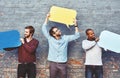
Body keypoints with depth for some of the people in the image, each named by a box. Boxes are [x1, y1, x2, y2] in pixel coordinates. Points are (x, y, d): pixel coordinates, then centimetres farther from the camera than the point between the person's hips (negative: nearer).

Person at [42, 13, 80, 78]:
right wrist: (47, 18, -3)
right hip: (53, 63, -1)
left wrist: (75, 25, -2)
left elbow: (76, 35, 5)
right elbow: (44, 29, -3)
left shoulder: (65, 38, 5)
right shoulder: (50, 39, 0)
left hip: (62, 64, 1)